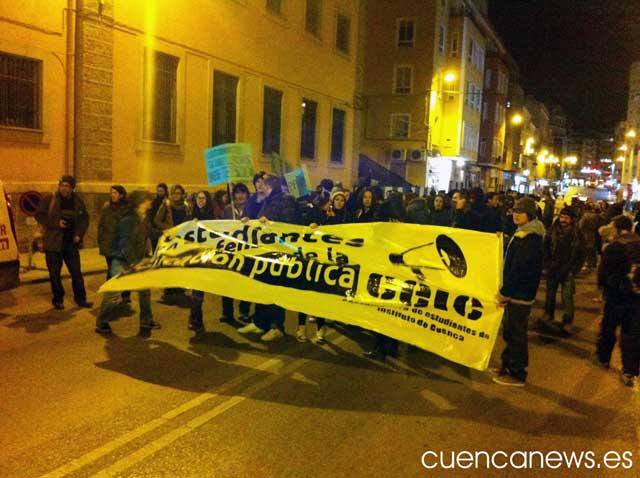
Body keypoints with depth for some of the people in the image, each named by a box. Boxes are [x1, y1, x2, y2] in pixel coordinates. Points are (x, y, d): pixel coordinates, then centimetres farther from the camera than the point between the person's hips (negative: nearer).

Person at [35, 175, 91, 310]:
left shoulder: (78, 201, 5)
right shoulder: (49, 200, -5)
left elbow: (85, 218, 14)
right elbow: (39, 215, -3)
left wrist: (79, 234, 0)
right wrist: (56, 223, -15)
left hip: (71, 242, 3)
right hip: (53, 242, -2)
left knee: (76, 272, 6)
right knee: (54, 273, 4)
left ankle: (80, 298, 16)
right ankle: (58, 300, 17)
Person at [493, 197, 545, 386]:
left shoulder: (530, 238, -20)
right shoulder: (523, 234, 13)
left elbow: (518, 269, -22)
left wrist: (505, 292, -17)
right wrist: (506, 291, 13)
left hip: (520, 294, -10)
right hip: (516, 292, 10)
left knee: (516, 334, 0)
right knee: (509, 332, 19)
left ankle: (517, 374, 11)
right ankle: (507, 366, 32)